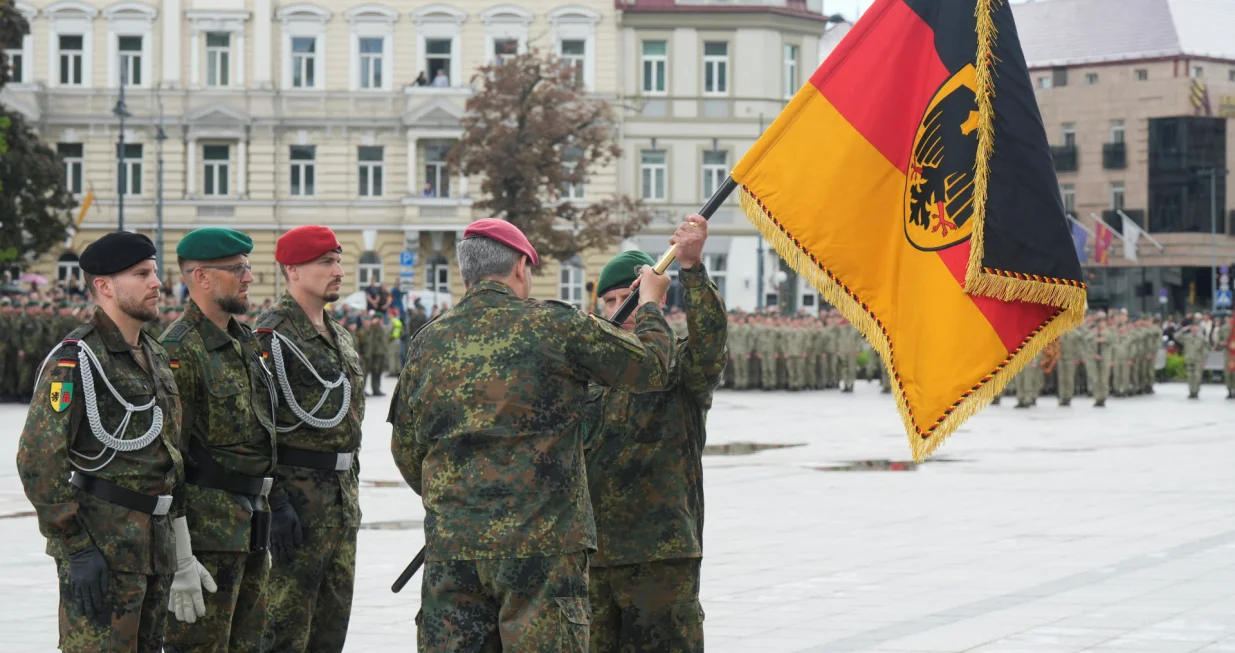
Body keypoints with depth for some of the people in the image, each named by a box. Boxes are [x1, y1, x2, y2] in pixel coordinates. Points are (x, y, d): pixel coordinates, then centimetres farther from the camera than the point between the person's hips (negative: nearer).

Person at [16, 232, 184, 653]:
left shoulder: (155, 356, 15)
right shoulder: (76, 360, -13)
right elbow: (38, 458, -18)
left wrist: (178, 526, 19)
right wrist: (76, 548, -20)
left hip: (155, 541, 9)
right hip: (101, 544, -9)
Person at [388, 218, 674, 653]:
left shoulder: (427, 343, 8)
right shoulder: (555, 325, -4)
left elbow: (406, 450, 16)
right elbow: (651, 367, 5)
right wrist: (651, 305, 24)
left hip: (449, 549, 4)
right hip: (541, 543, -4)